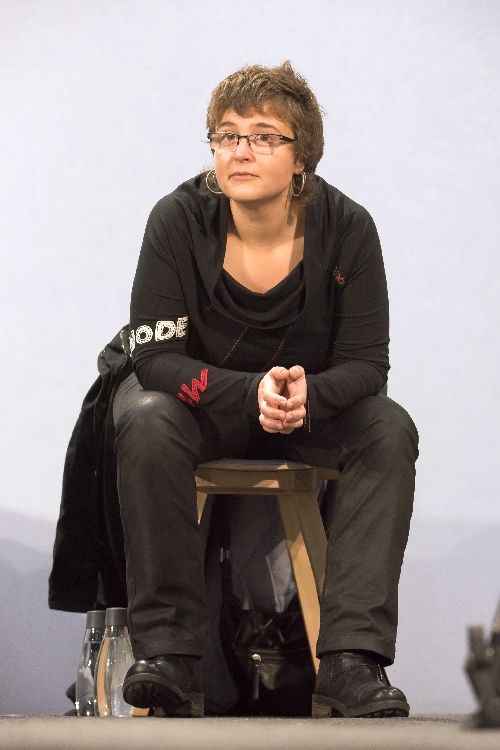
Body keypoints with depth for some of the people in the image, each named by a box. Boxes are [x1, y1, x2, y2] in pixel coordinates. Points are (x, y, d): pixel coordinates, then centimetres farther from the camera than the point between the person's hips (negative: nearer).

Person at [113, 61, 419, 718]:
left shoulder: (347, 228, -16)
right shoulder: (179, 221, -19)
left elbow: (366, 364, -15)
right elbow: (157, 359, -21)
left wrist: (307, 394, -38)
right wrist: (250, 392, -39)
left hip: (313, 406, 2)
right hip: (201, 401, -1)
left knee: (389, 431, -27)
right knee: (147, 421, -34)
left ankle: (350, 660, -32)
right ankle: (170, 651, -31)